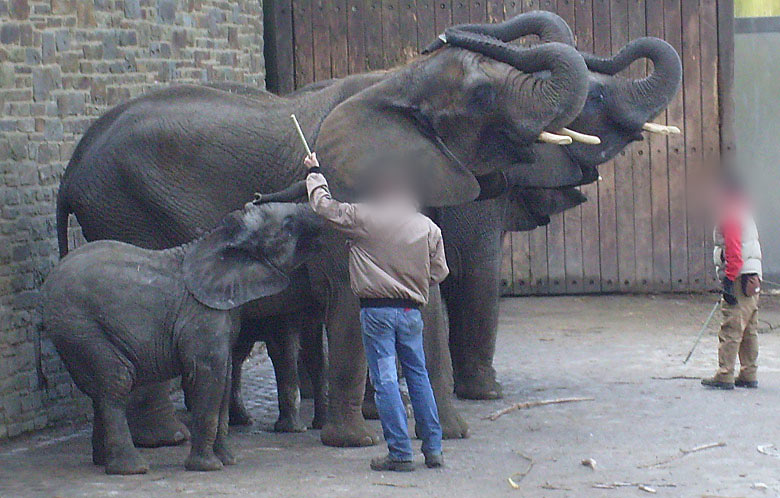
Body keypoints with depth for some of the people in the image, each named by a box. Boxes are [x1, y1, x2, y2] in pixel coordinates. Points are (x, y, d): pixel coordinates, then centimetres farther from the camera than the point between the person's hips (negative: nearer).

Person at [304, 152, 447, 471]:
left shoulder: (364, 218, -6)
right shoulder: (428, 227, 5)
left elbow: (323, 205, 5)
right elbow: (439, 271, 9)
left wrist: (314, 172, 22)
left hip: (377, 310, -4)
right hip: (412, 310, 4)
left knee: (385, 379, -2)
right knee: (418, 376, 14)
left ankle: (400, 453, -4)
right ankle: (433, 448, 15)